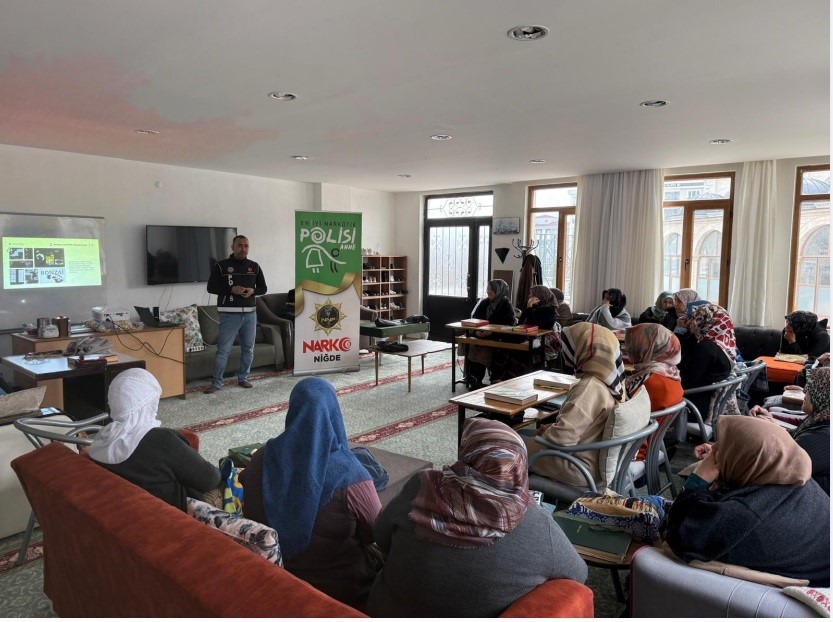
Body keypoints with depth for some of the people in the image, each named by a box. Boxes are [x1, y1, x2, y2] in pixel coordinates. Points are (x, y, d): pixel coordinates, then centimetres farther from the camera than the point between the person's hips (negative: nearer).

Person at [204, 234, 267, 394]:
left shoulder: (254, 267, 9)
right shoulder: (221, 266, -1)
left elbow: (263, 288, 13)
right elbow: (211, 287, -4)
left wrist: (253, 291, -9)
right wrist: (231, 289, -18)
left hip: (250, 314, 4)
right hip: (229, 315, -4)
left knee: (248, 349, 11)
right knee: (223, 350, -3)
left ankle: (243, 378, 26)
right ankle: (216, 383, 5)